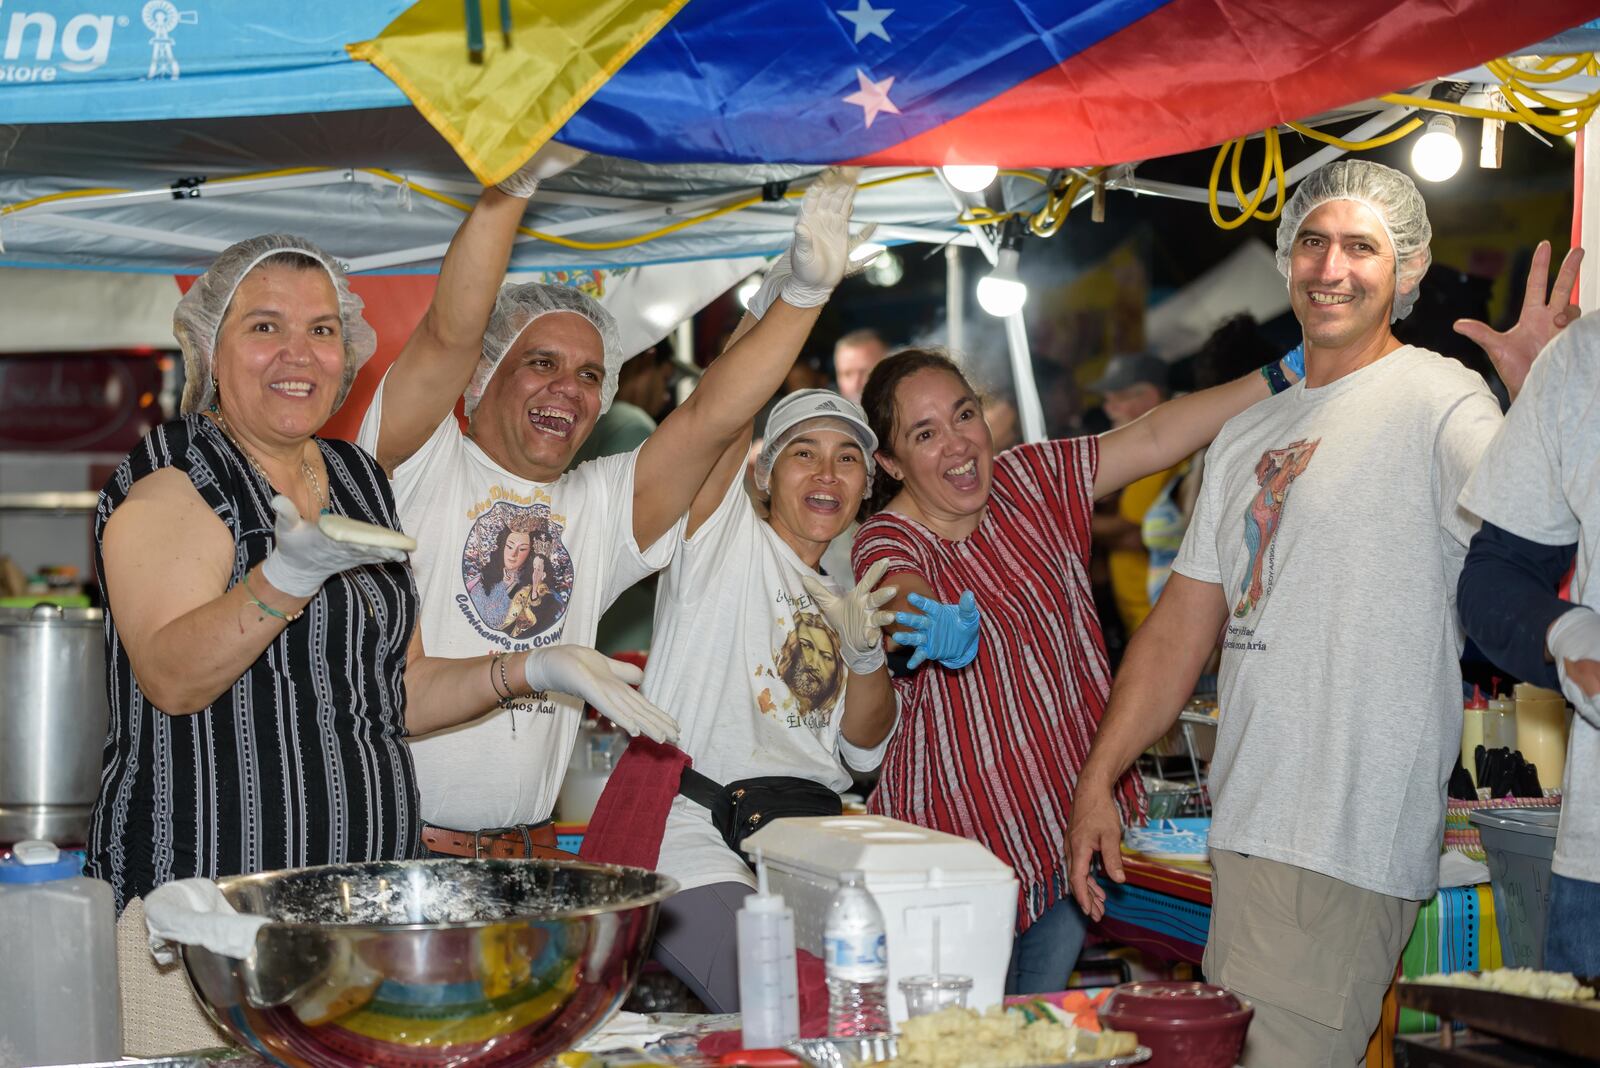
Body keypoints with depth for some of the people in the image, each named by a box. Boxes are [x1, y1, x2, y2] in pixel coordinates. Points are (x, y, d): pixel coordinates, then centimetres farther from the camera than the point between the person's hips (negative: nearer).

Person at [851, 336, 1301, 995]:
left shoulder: (1030, 480, 2)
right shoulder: (887, 540, -13)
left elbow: (1153, 438, -4)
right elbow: (903, 595, -36)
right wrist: (939, 626, -59)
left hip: (1070, 815, 5)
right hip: (960, 834, -4)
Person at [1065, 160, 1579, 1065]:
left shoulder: (1438, 398, -7)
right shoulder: (1250, 436, 17)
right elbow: (1184, 626, 18)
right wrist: (1098, 782, 14)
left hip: (1346, 848, -8)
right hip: (1246, 830, 8)